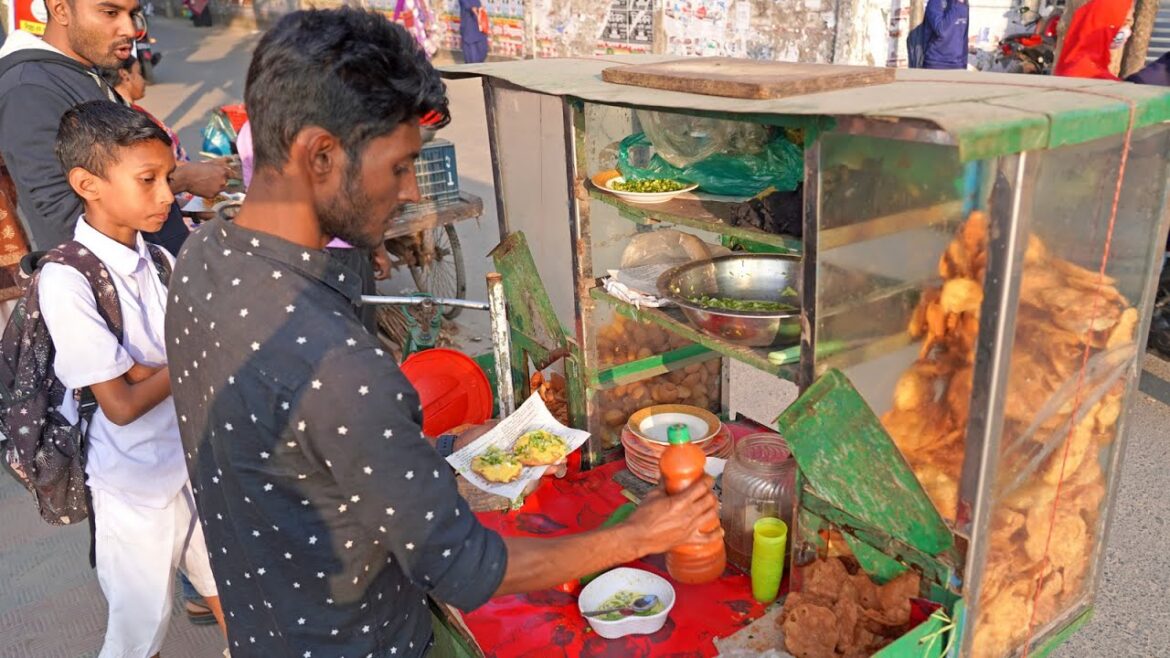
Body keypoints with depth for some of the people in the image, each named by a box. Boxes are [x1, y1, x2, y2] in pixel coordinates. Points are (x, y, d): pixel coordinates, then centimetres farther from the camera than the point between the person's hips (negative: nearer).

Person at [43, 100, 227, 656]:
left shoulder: (158, 260, -4)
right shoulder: (67, 280, -21)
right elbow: (122, 404, -21)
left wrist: (151, 370, -18)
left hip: (193, 459, 5)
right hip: (136, 485, -5)